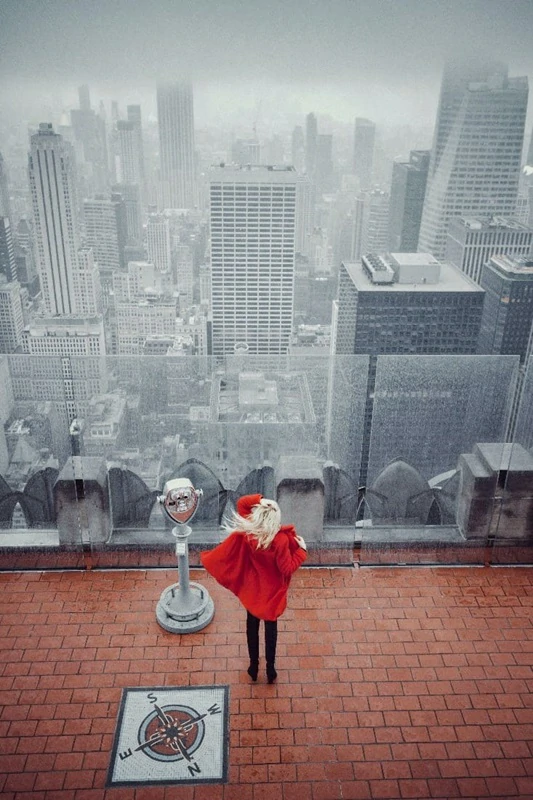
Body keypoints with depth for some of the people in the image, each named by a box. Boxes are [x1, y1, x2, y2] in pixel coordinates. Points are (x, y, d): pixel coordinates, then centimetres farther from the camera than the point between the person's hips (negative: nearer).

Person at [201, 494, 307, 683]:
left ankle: (254, 667, 38)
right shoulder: (281, 540, -32)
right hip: (272, 592, -2)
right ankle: (270, 669, 33)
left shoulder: (246, 533, -22)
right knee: (271, 628, 20)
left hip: (252, 589, 2)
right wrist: (301, 550, -12)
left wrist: (259, 500, -24)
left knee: (252, 626, 23)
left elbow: (241, 503, -10)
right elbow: (287, 569, -22)